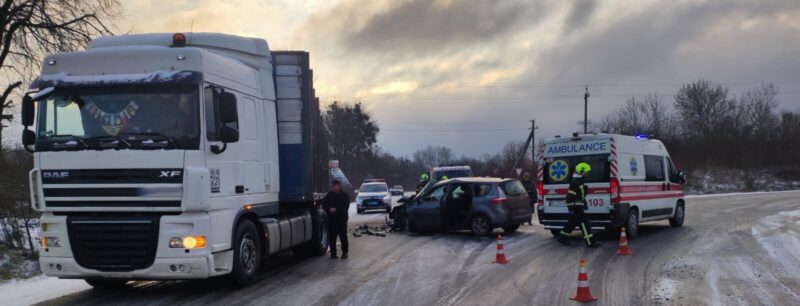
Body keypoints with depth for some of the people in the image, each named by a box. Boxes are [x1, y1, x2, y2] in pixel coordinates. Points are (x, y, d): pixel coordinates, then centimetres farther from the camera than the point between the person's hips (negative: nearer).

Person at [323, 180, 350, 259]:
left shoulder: (344, 195, 1)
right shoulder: (329, 195, 9)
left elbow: (346, 207, -7)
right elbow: (324, 205, 9)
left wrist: (336, 209, -19)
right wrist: (329, 209, -13)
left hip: (342, 219, -2)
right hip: (331, 219, 2)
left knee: (343, 236, 0)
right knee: (332, 236, 0)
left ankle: (345, 252, 10)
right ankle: (333, 253, 6)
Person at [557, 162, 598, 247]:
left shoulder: (580, 182, 16)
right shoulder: (575, 182, -18)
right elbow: (570, 196, -22)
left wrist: (584, 204, 29)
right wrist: (571, 208, -25)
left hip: (578, 207, 11)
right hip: (576, 207, -11)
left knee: (572, 223, 17)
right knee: (583, 223, -10)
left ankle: (562, 238, 27)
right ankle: (590, 242, -9)